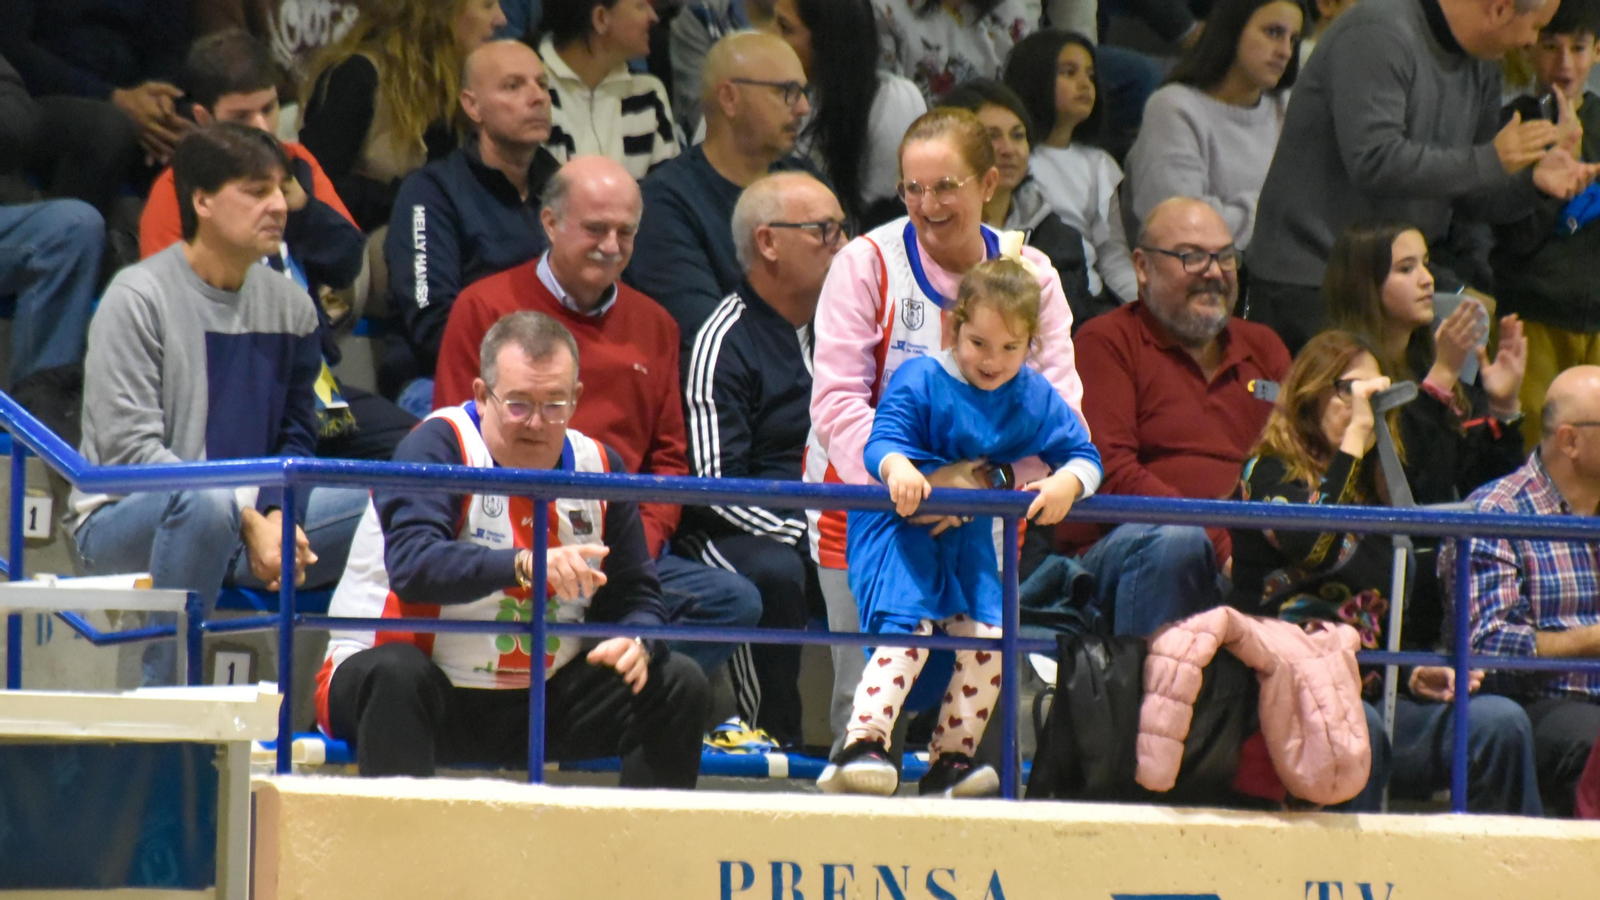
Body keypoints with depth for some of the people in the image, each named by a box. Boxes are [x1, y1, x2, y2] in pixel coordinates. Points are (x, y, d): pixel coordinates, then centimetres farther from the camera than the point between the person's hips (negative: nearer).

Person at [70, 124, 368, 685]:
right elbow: (129, 449, -16)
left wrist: (276, 516, -15)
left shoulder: (290, 305, 10)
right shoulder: (138, 297, -9)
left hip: (251, 523, 6)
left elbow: (296, 438, 8)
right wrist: (247, 519, -22)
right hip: (120, 523, -6)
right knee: (206, 505, -40)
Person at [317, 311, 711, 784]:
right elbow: (412, 566, -28)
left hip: (542, 701, 5)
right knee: (394, 674, -37)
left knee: (680, 686, -6)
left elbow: (635, 595, 10)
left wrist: (635, 643, -15)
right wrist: (523, 565, -42)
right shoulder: (439, 447, -11)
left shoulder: (597, 466, 6)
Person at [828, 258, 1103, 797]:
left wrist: (1068, 481, -21)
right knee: (907, 627, -24)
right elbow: (882, 440, -23)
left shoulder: (1034, 399, 3)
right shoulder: (920, 381, -11)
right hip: (898, 528, -5)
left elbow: (1084, 455, 4)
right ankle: (864, 742, -28)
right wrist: (897, 467, -47)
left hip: (966, 535, 5)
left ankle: (951, 758, 1)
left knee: (986, 635, -10)